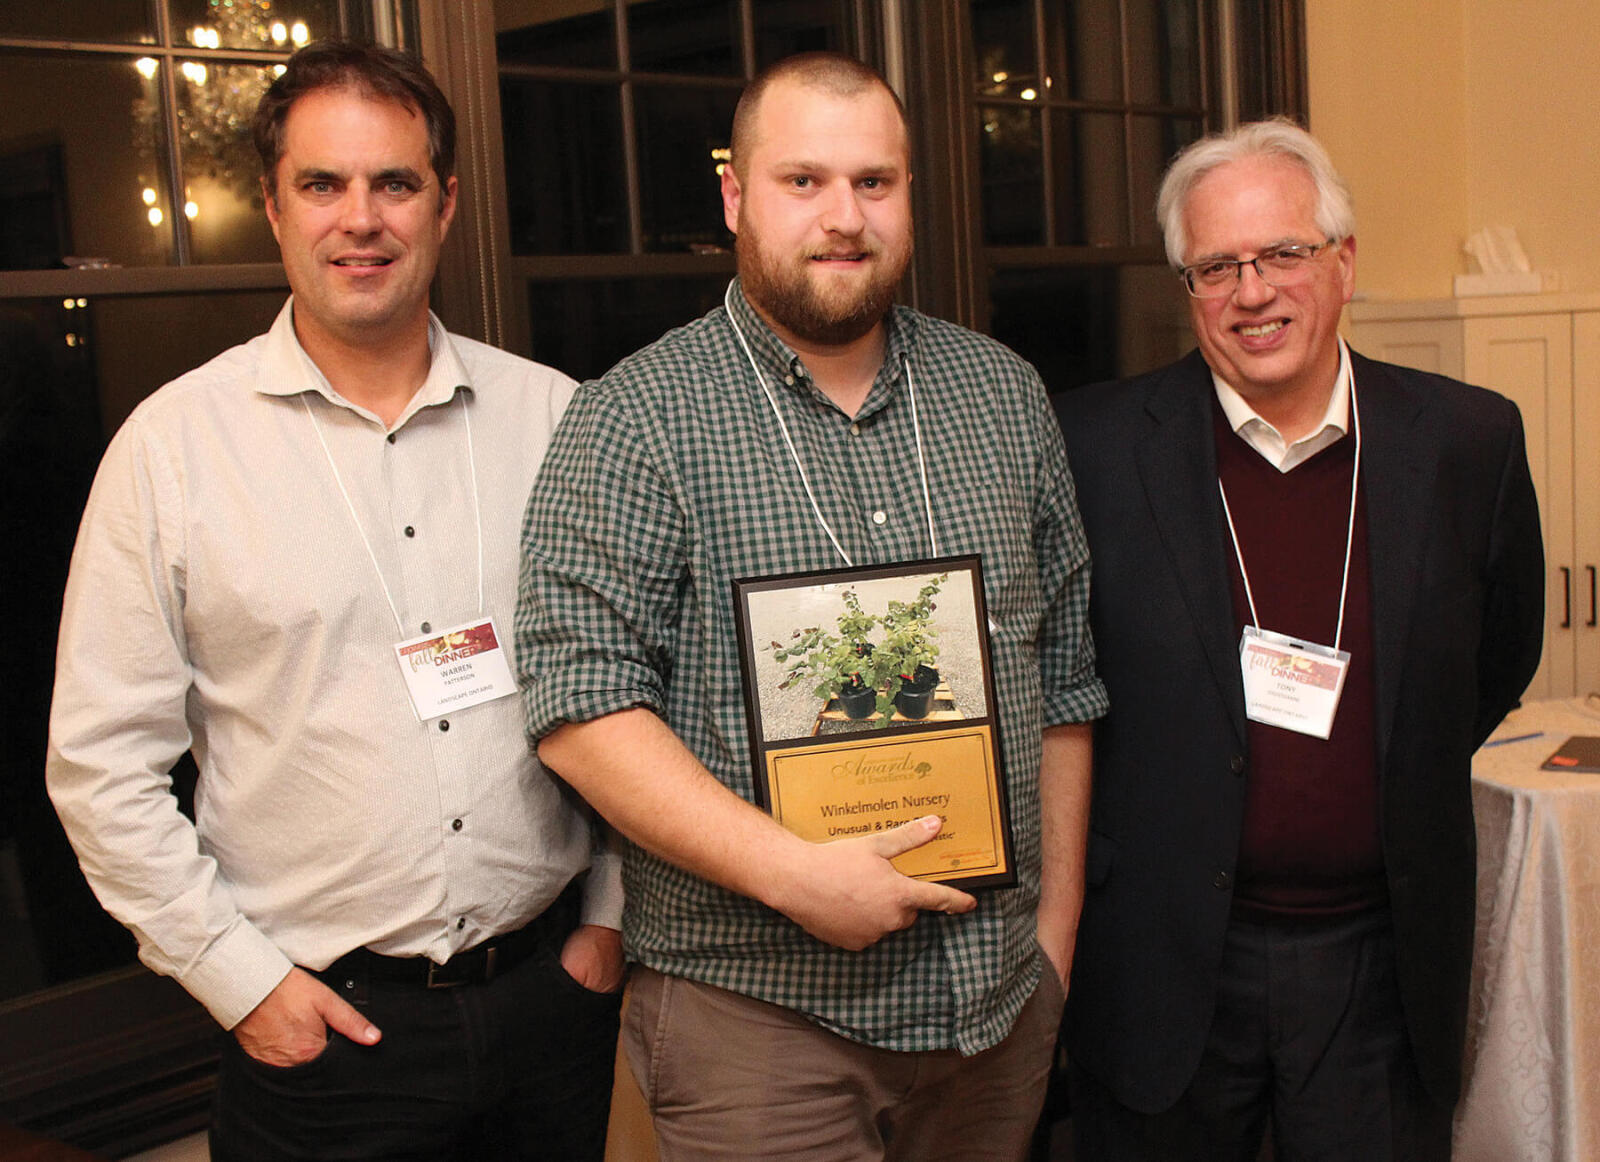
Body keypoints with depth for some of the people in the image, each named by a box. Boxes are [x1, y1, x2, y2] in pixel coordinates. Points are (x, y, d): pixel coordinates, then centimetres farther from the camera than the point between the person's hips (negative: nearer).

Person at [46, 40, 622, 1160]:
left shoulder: (555, 417, 1)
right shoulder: (173, 444, -5)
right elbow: (104, 762, -4)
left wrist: (611, 913, 4)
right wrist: (239, 975, -6)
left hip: (553, 987, 2)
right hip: (321, 1023, -2)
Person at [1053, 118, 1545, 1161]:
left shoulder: (1469, 441, -1)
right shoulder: (1096, 446, -8)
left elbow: (1500, 662, 14)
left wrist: (1402, 794, 8)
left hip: (1381, 958, 2)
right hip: (1164, 964, -1)